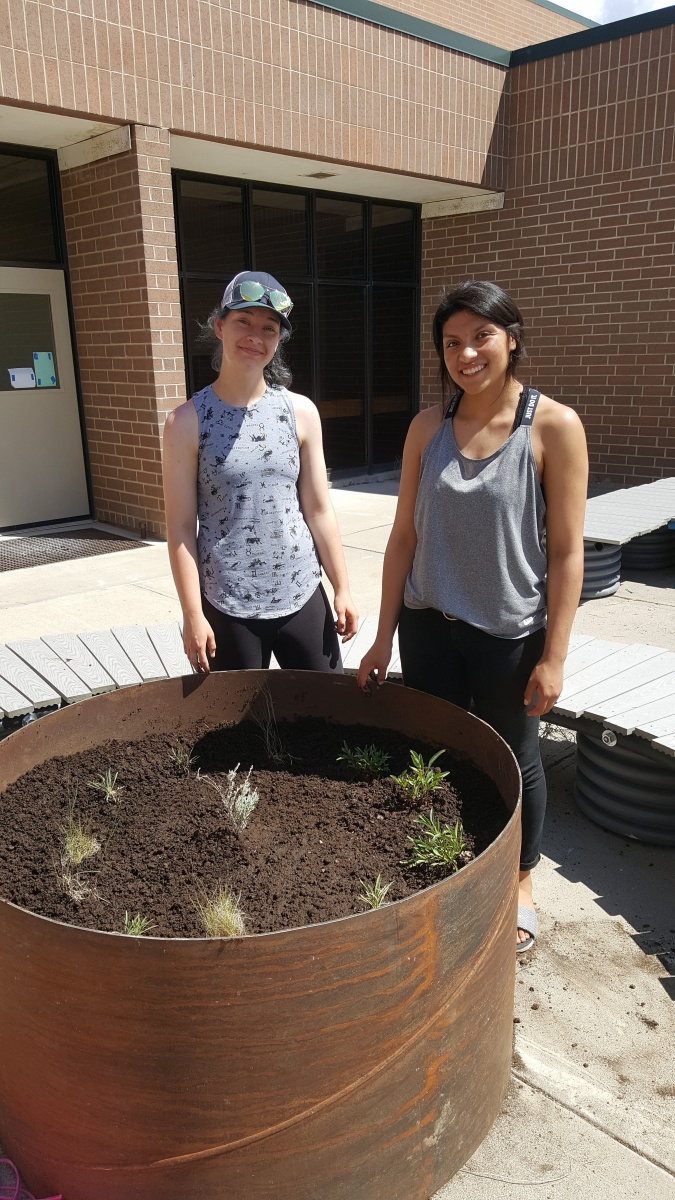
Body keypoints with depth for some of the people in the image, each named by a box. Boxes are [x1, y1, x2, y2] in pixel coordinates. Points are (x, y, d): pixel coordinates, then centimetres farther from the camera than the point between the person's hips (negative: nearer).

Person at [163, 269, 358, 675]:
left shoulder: (301, 412, 1)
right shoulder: (187, 421, -6)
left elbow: (319, 511, 5)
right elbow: (181, 528, -5)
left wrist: (343, 589, 5)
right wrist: (193, 615, -7)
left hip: (302, 595, 3)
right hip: (227, 606, -2)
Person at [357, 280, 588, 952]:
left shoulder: (553, 427, -11)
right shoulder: (428, 427, 0)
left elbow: (566, 551, -10)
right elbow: (405, 535, 3)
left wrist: (553, 657, -11)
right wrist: (384, 636, 3)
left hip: (509, 633, -3)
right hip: (429, 625, 3)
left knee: (512, 761, 14)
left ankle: (520, 884, 40)